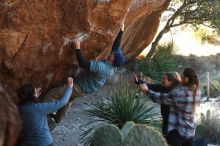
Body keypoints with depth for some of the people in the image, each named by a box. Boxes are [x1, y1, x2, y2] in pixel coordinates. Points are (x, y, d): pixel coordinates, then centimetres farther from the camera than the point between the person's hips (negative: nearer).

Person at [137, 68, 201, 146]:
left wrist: (147, 91, 5)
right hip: (191, 131, 7)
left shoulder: (178, 93, -21)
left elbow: (161, 98, -8)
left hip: (177, 131, -7)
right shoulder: (197, 92, -1)